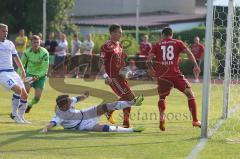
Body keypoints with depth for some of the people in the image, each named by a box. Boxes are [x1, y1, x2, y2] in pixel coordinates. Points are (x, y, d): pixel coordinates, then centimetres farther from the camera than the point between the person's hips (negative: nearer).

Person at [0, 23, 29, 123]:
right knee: (18, 89, -26)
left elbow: (16, 58, 23)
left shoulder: (10, 43, 15)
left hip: (12, 72, 7)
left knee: (24, 94, 2)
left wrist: (22, 70, 17)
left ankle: (21, 117, 17)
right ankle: (14, 114, -12)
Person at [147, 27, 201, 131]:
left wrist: (151, 69, 21)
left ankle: (161, 117, -4)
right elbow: (188, 52, -4)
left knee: (162, 97, 21)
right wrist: (195, 65, -6)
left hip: (162, 75, 2)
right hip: (175, 74, -2)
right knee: (190, 94, 9)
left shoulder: (157, 45, 13)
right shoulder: (178, 43, 12)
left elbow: (149, 59, 4)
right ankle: (195, 120, 2)